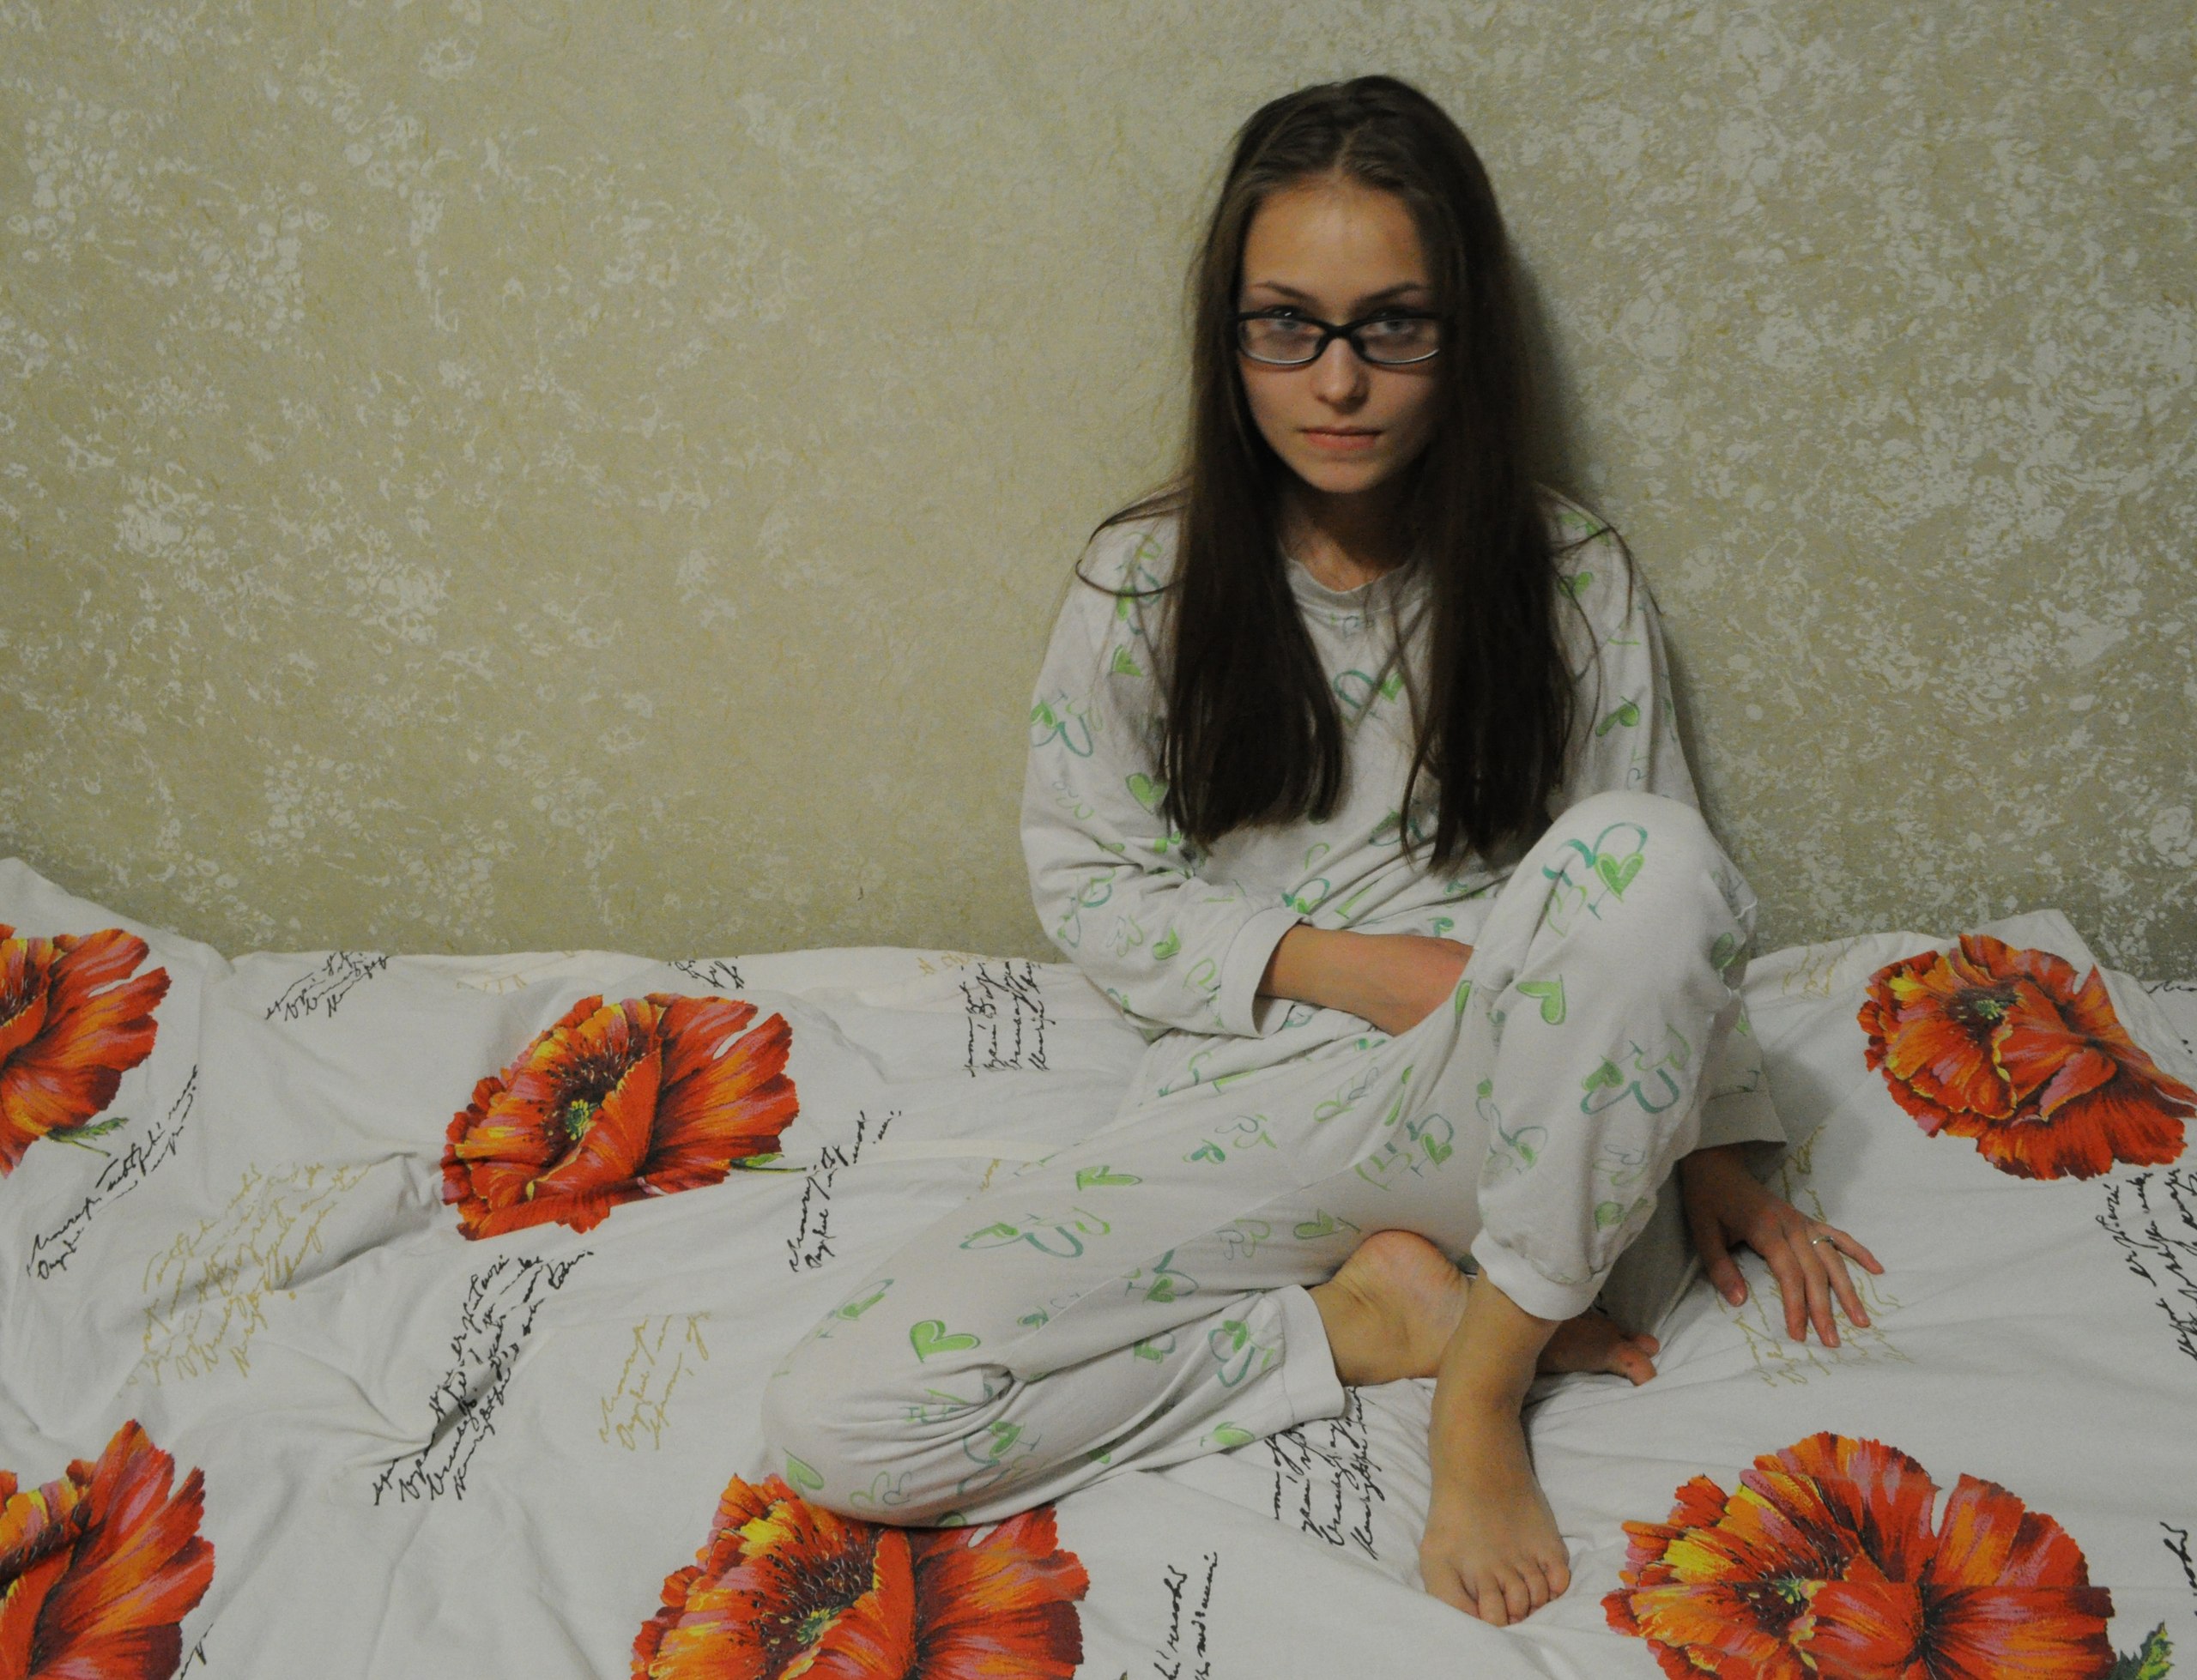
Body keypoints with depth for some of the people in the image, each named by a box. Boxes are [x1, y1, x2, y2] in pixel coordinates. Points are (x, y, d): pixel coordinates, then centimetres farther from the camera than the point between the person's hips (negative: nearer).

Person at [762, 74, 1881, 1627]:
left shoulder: (1571, 577, -1)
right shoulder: (1146, 584, -2)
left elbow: (1655, 892, 8)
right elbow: (1089, 883, 4)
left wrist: (1716, 1150, 2)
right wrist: (1326, 960, -10)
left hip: (1498, 1114, 0)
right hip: (1244, 1116, 1)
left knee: (1645, 856, -35)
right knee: (836, 1421, -20)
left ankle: (1486, 1375, -16)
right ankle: (1373, 1314, -7)